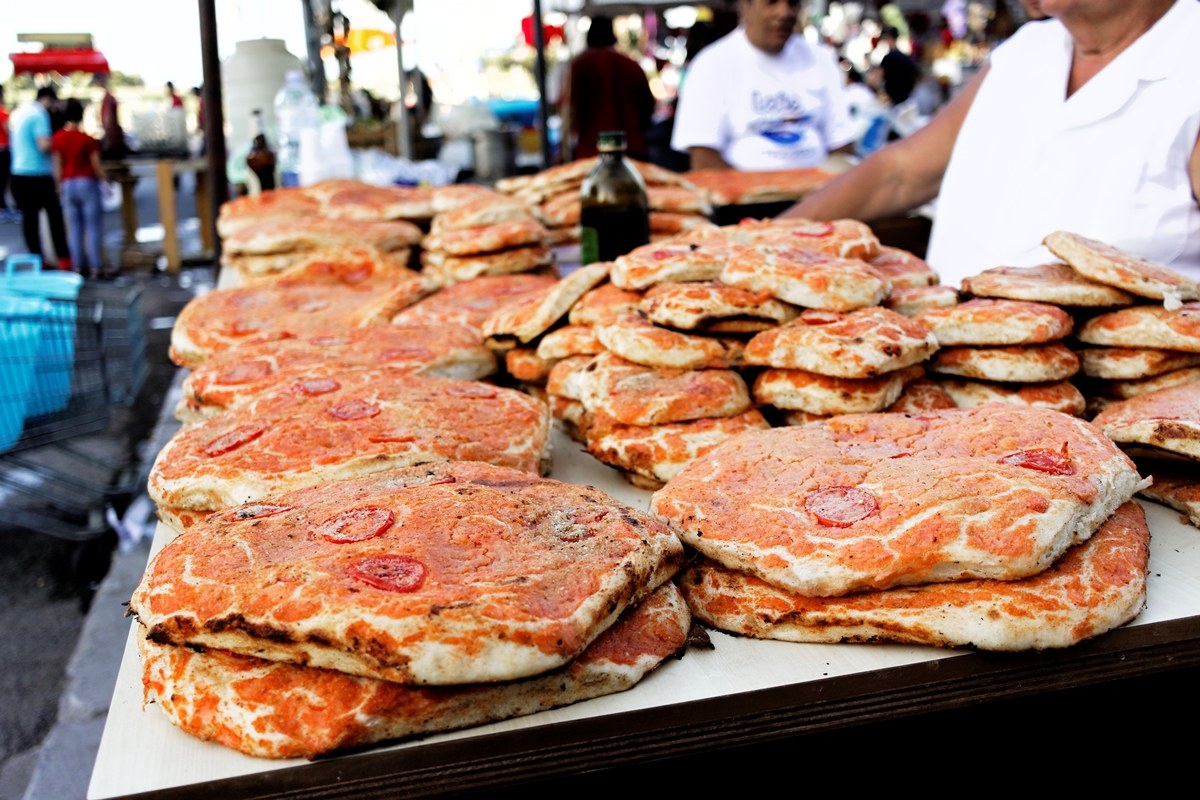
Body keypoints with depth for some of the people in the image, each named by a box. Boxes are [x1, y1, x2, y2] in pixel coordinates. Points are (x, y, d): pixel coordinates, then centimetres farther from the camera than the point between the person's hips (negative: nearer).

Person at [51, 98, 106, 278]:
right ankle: (96, 266, -2)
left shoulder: (57, 139, 0)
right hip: (87, 183, -4)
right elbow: (96, 166, -7)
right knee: (93, 226, 0)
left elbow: (58, 166, 1)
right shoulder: (88, 140, -10)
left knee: (74, 226, 9)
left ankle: (78, 266, 12)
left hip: (68, 184, 4)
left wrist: (61, 186, 11)